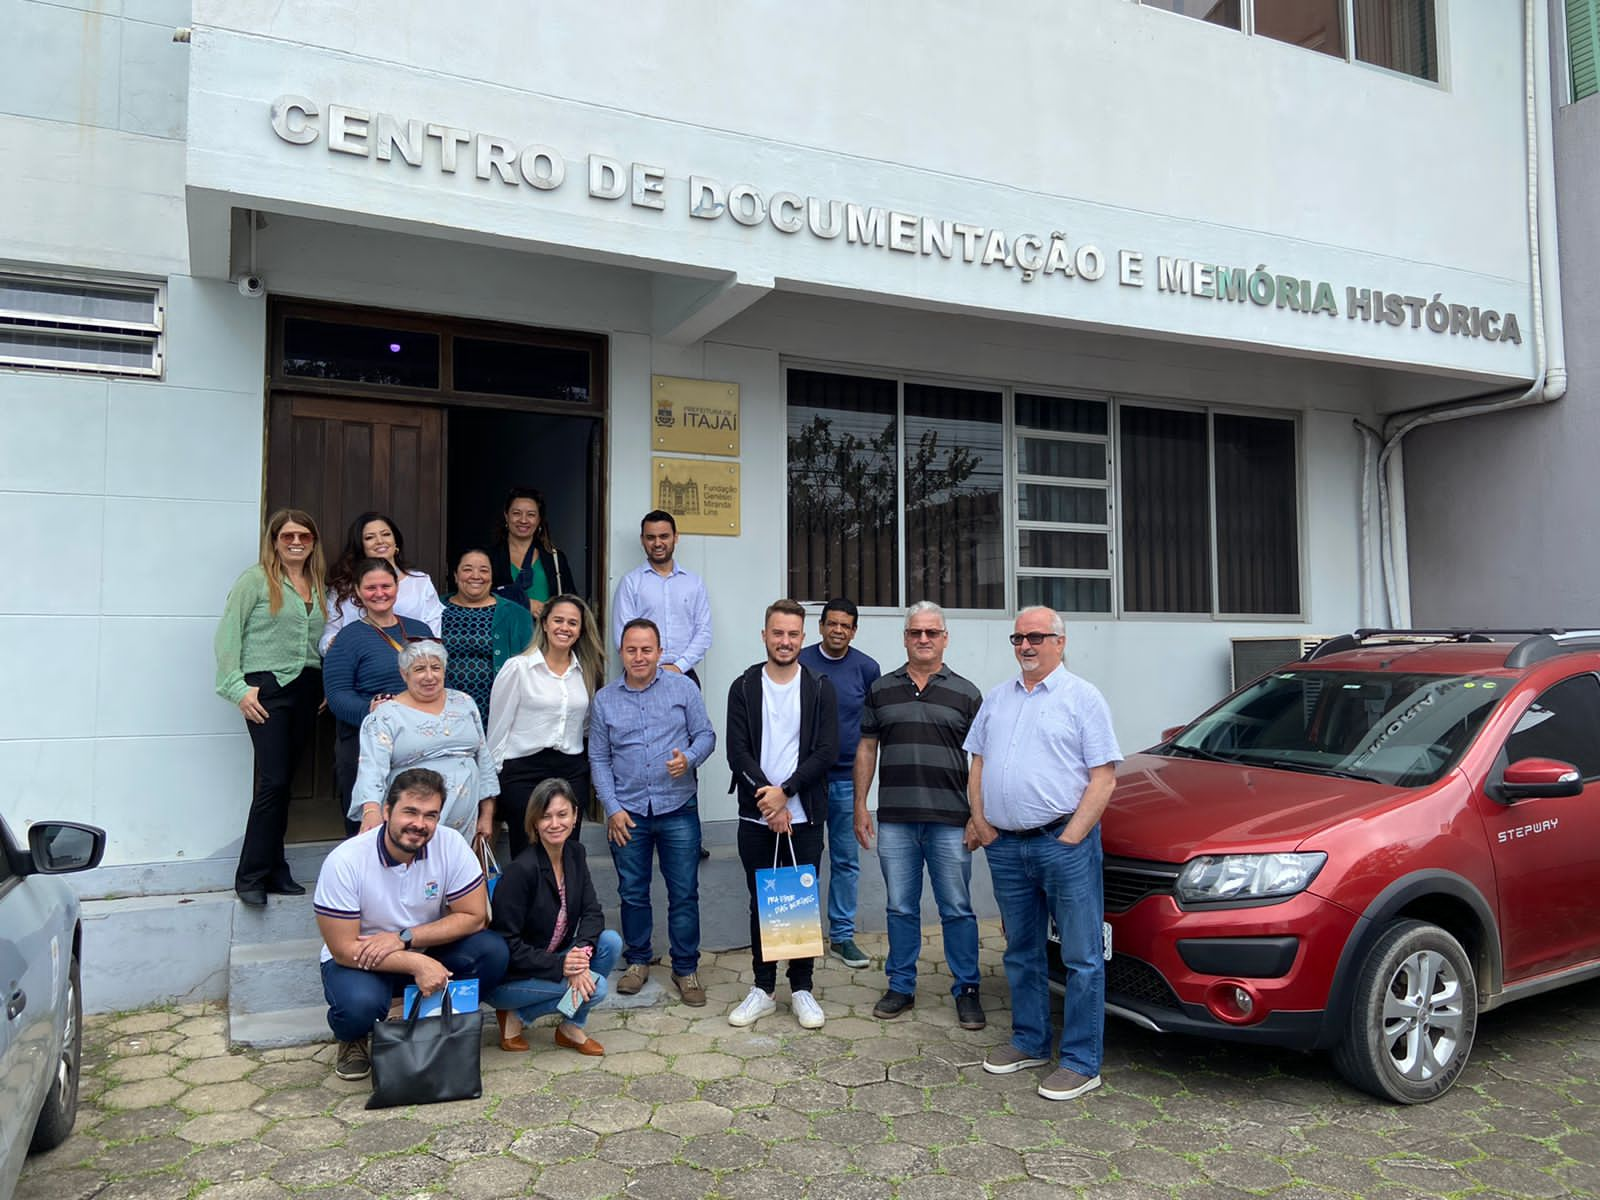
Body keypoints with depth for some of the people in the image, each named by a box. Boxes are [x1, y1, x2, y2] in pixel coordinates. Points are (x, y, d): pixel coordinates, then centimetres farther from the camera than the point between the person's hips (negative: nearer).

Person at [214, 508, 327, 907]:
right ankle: (251, 876, 1)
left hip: (307, 689, 5)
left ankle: (273, 869, 17)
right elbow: (227, 635, -5)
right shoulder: (256, 579, -1)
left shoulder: (319, 586, 14)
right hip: (267, 687, -5)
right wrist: (238, 688, -10)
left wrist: (329, 688, 6)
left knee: (284, 781, 9)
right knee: (273, 781, -10)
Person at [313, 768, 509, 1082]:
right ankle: (353, 1040, 3)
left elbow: (474, 916, -13)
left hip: (427, 952, 3)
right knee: (359, 1004, -36)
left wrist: (404, 938, -24)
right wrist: (417, 964, -31)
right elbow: (344, 949, -21)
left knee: (492, 951, -24)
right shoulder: (345, 861, -23)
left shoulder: (450, 844, -17)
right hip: (359, 961, -2)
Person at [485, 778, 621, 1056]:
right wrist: (559, 966, -29)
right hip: (506, 977, -7)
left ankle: (571, 1028, 0)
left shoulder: (575, 853, -2)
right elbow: (507, 944, -22)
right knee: (595, 987, -23)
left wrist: (581, 954, -23)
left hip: (556, 958, 7)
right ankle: (516, 1016, -1)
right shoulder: (521, 870, -24)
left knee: (611, 942, -16)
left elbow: (592, 912, -4)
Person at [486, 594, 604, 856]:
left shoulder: (586, 672, 9)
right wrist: (493, 779, -1)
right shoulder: (518, 667, -4)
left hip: (572, 772, 4)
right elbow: (498, 728, -1)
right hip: (523, 771, -4)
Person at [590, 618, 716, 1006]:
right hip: (627, 812, 2)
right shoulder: (604, 699, 4)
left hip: (678, 808, -1)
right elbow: (598, 758, 6)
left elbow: (705, 734, 3)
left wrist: (689, 758, -19)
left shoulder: (682, 689, 0)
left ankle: (685, 969, 17)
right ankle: (638, 961, 30)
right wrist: (612, 808, -2)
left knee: (684, 893, 3)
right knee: (632, 893, 12)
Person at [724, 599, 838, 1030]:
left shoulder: (819, 689, 1)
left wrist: (784, 791, -15)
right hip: (756, 816, 1)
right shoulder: (744, 688, 2)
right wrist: (767, 799, -14)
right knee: (761, 903, 10)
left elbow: (827, 751, -7)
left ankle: (801, 988, 20)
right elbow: (738, 752, -4)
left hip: (804, 815, -1)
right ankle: (763, 989, 21)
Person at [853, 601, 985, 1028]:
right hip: (894, 820, 2)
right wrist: (860, 806, 5)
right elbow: (866, 749, 10)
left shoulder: (966, 693, 3)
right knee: (901, 909, 11)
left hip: (950, 821, -2)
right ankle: (901, 986, 23)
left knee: (957, 909, 5)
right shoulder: (881, 690, 8)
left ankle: (966, 990, 18)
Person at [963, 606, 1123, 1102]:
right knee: (1022, 951, 16)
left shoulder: (1083, 698, -4)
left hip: (1063, 842, -5)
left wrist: (1070, 837, -13)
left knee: (1081, 956, 0)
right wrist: (981, 822, 4)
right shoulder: (997, 698, 13)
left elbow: (1103, 777, -8)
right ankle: (1030, 1042, 29)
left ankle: (1082, 1062, 9)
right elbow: (978, 765, 17)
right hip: (1006, 845, 6)